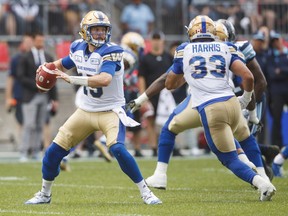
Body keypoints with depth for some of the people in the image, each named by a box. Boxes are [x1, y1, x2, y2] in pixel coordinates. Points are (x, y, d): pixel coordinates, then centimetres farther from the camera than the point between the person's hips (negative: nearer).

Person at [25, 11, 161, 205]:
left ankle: (146, 192, -13)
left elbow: (105, 80, -37)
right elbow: (62, 64, 21)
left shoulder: (110, 52, -20)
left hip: (111, 111, -6)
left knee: (118, 149, -28)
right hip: (86, 110, 6)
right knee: (54, 151, 3)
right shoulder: (78, 49, 0)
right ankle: (44, 194, 24)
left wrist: (71, 79, -37)